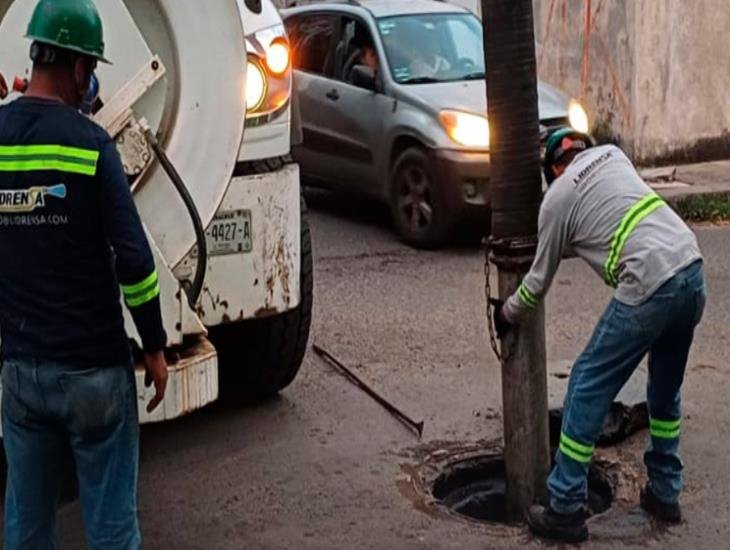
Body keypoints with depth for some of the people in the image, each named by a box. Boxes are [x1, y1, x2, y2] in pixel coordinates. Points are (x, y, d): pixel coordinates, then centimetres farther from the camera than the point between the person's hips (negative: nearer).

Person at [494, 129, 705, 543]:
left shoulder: (556, 199, 6)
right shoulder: (612, 154, 20)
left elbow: (541, 280, 14)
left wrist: (508, 314, 31)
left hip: (651, 287, -7)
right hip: (693, 268, 7)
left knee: (589, 387, 3)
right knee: (666, 389, 23)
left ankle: (566, 510, 6)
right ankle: (665, 494, 32)